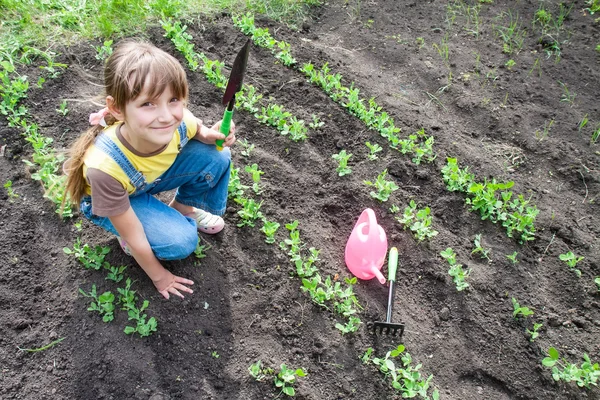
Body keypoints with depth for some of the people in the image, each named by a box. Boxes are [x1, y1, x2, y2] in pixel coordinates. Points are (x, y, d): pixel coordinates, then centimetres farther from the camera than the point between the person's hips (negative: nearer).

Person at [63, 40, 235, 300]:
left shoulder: (179, 121, -32)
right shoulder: (105, 166, -41)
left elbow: (197, 130, -2)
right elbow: (132, 237, -25)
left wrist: (212, 135, -25)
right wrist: (158, 277, -10)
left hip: (153, 175, 5)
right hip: (110, 201, -5)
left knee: (217, 156, -16)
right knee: (181, 242, -26)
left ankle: (183, 209, 10)